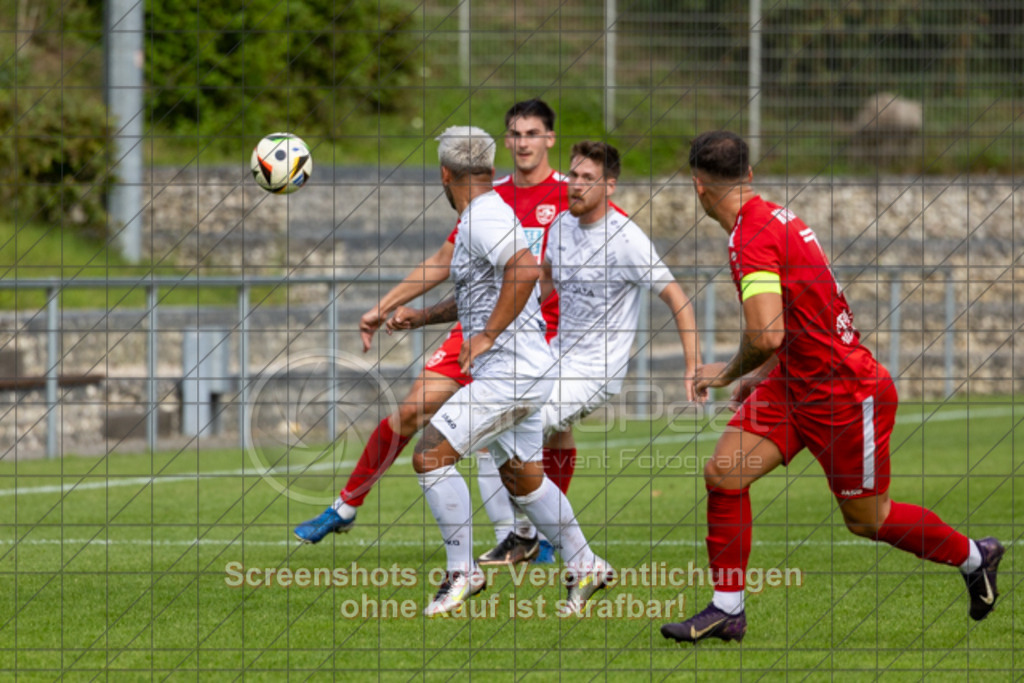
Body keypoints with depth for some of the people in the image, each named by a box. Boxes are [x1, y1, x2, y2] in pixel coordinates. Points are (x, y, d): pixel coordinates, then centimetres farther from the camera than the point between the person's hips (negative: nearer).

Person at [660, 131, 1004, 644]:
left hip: (845, 394, -9)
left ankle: (974, 557, 31)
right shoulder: (776, 219, 6)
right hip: (796, 384, 9)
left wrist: (730, 372, -14)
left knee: (867, 519, 8)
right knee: (723, 473, -3)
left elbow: (766, 335, -34)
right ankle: (727, 610, 2)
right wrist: (760, 376, 22)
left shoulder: (753, 239, -25)